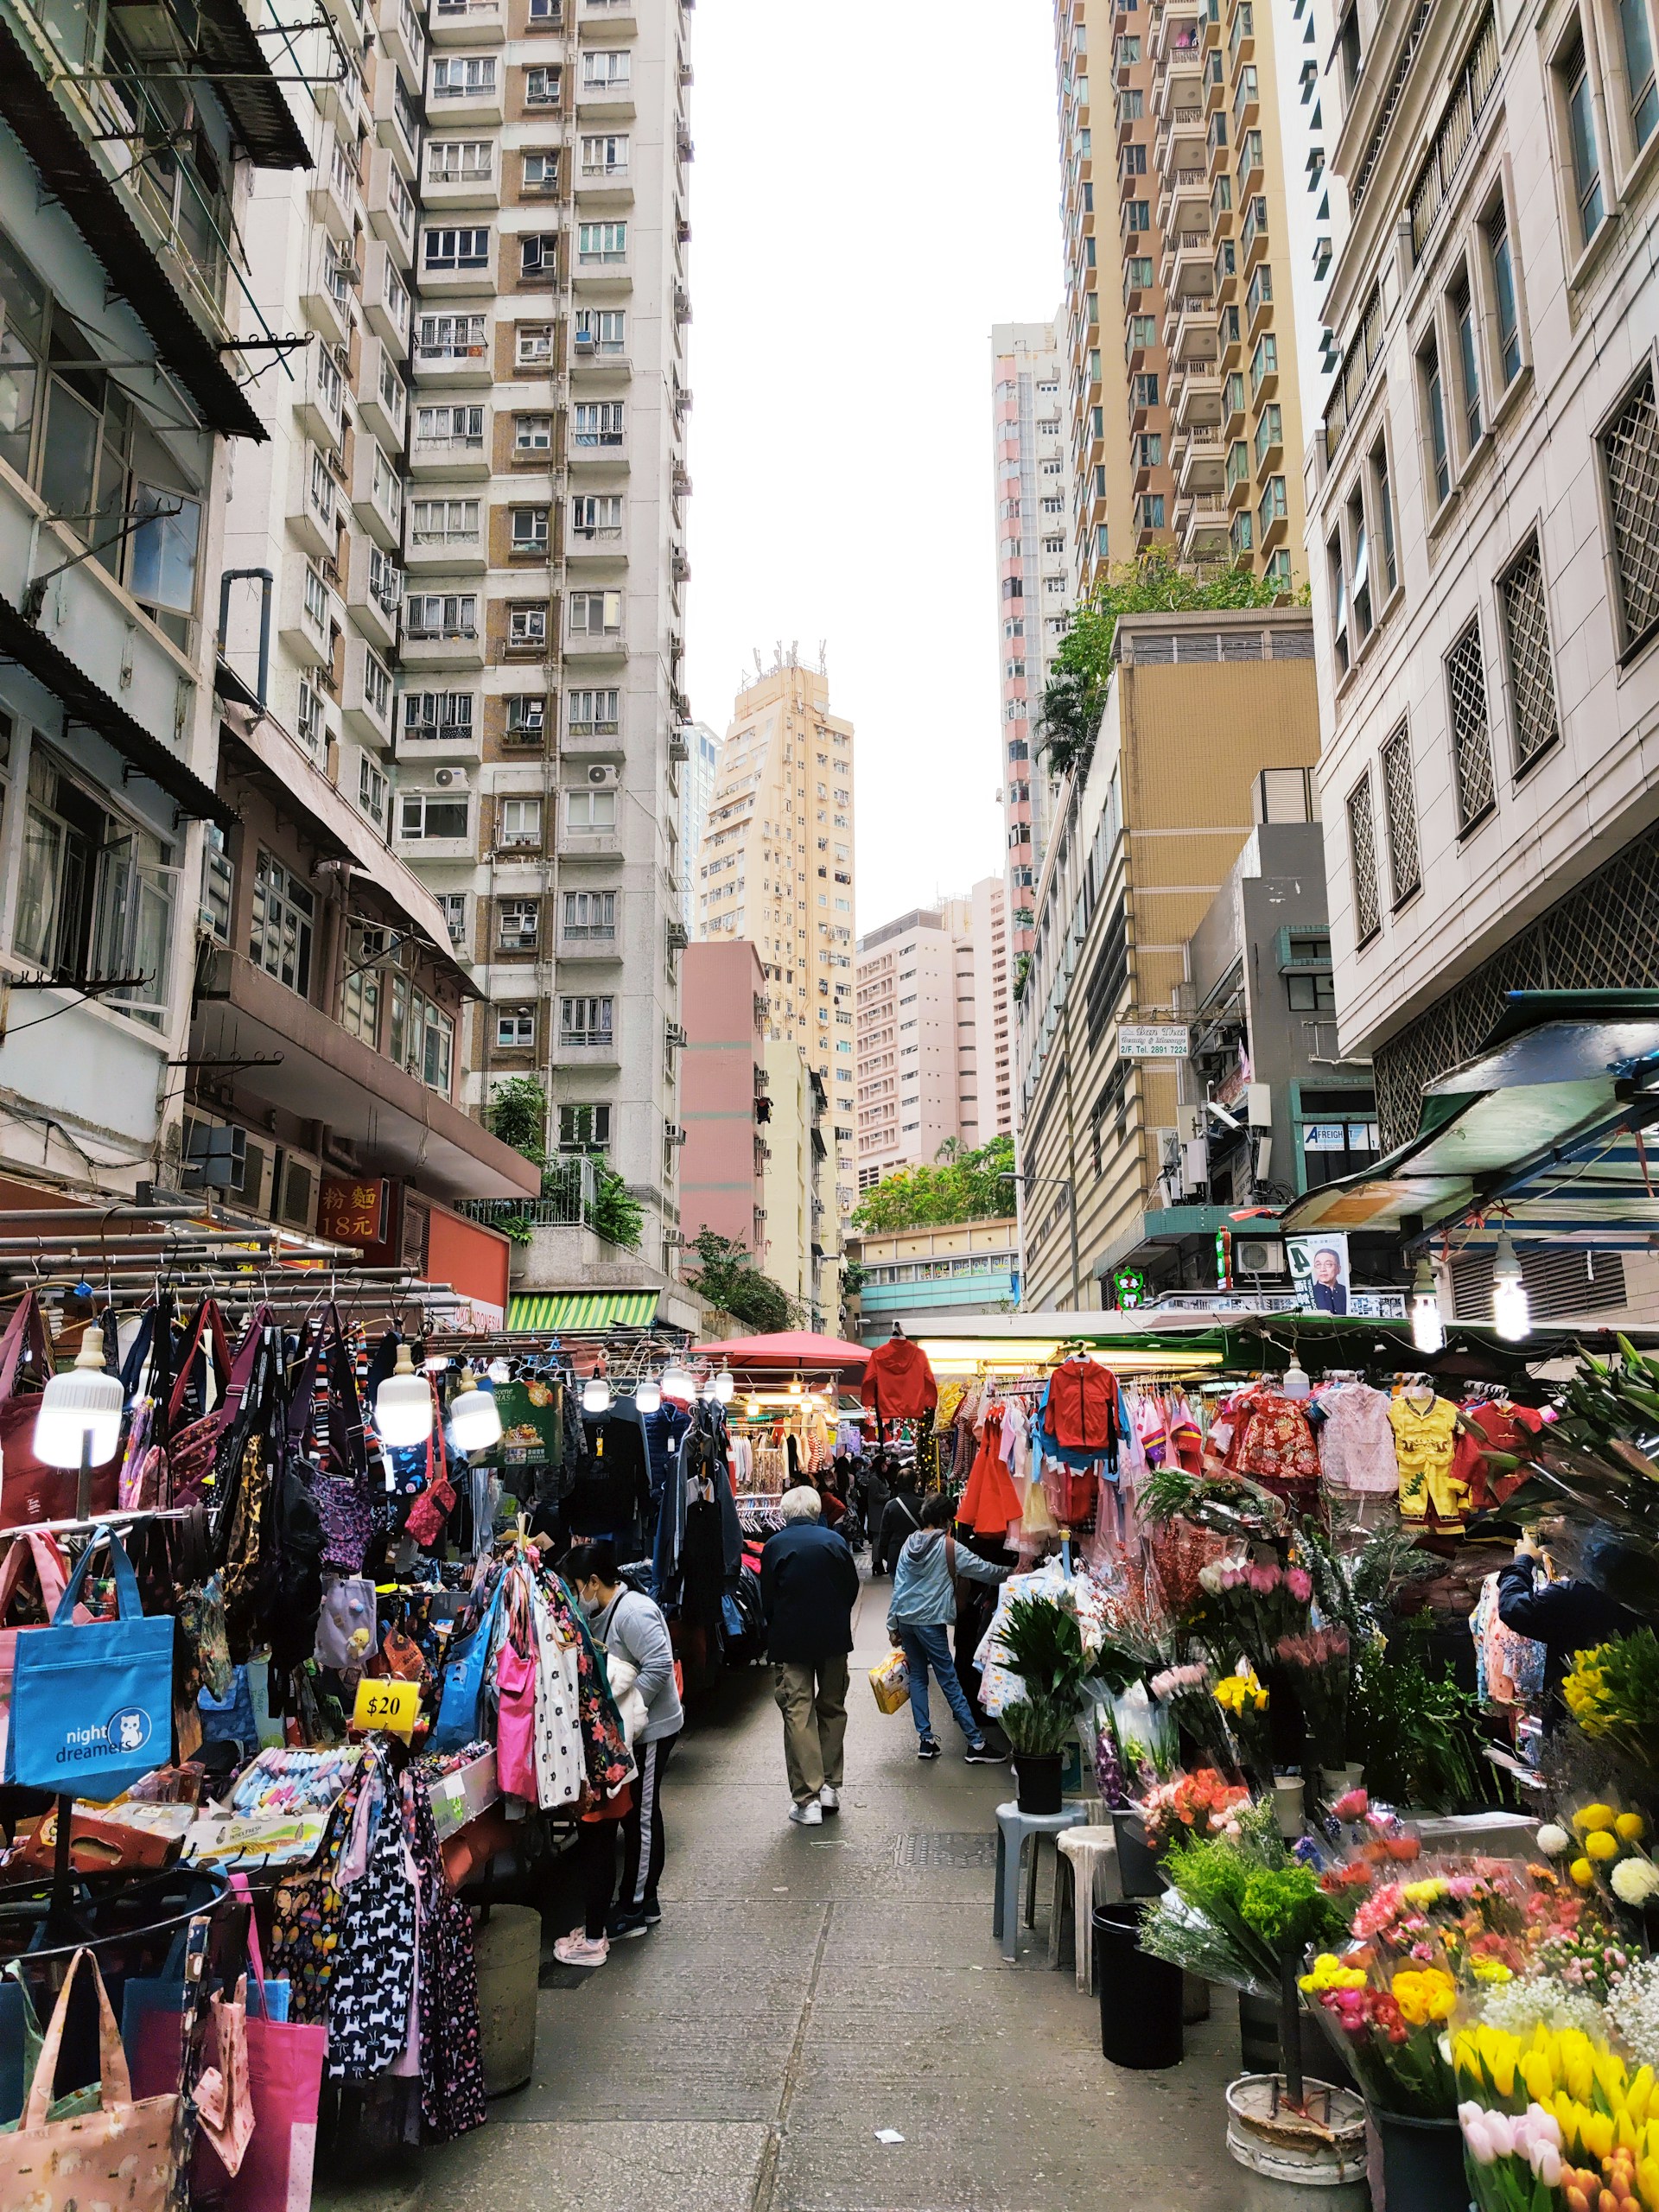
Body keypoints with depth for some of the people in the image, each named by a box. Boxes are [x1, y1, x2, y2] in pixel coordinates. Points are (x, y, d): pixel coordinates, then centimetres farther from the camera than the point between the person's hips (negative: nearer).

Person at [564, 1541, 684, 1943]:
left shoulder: (633, 1612, -21)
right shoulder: (603, 1613, 10)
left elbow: (659, 1666, -28)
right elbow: (597, 1669, 19)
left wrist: (621, 1707, -25)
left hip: (650, 1730, -10)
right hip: (630, 1729, 10)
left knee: (640, 1816, 0)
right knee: (637, 1814, 17)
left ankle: (633, 1910, 10)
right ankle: (645, 1901, 27)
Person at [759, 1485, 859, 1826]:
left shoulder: (775, 1545, -6)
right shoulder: (834, 1541, -1)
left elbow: (766, 1598, -1)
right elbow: (852, 1588, 5)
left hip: (790, 1642, -2)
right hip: (834, 1638, 2)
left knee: (798, 1713, 0)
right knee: (832, 1709, 16)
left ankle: (808, 1800, -3)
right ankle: (831, 1786, 20)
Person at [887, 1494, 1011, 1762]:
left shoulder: (910, 1543, 7)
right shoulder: (949, 1547, -9)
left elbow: (898, 1584, 8)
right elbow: (983, 1569, -6)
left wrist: (893, 1624, 12)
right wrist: (1010, 1573, 10)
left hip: (904, 1618, 6)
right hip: (930, 1621, -6)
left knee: (917, 1676, 14)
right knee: (949, 1681, -2)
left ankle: (925, 1740, 13)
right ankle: (976, 1744, 3)